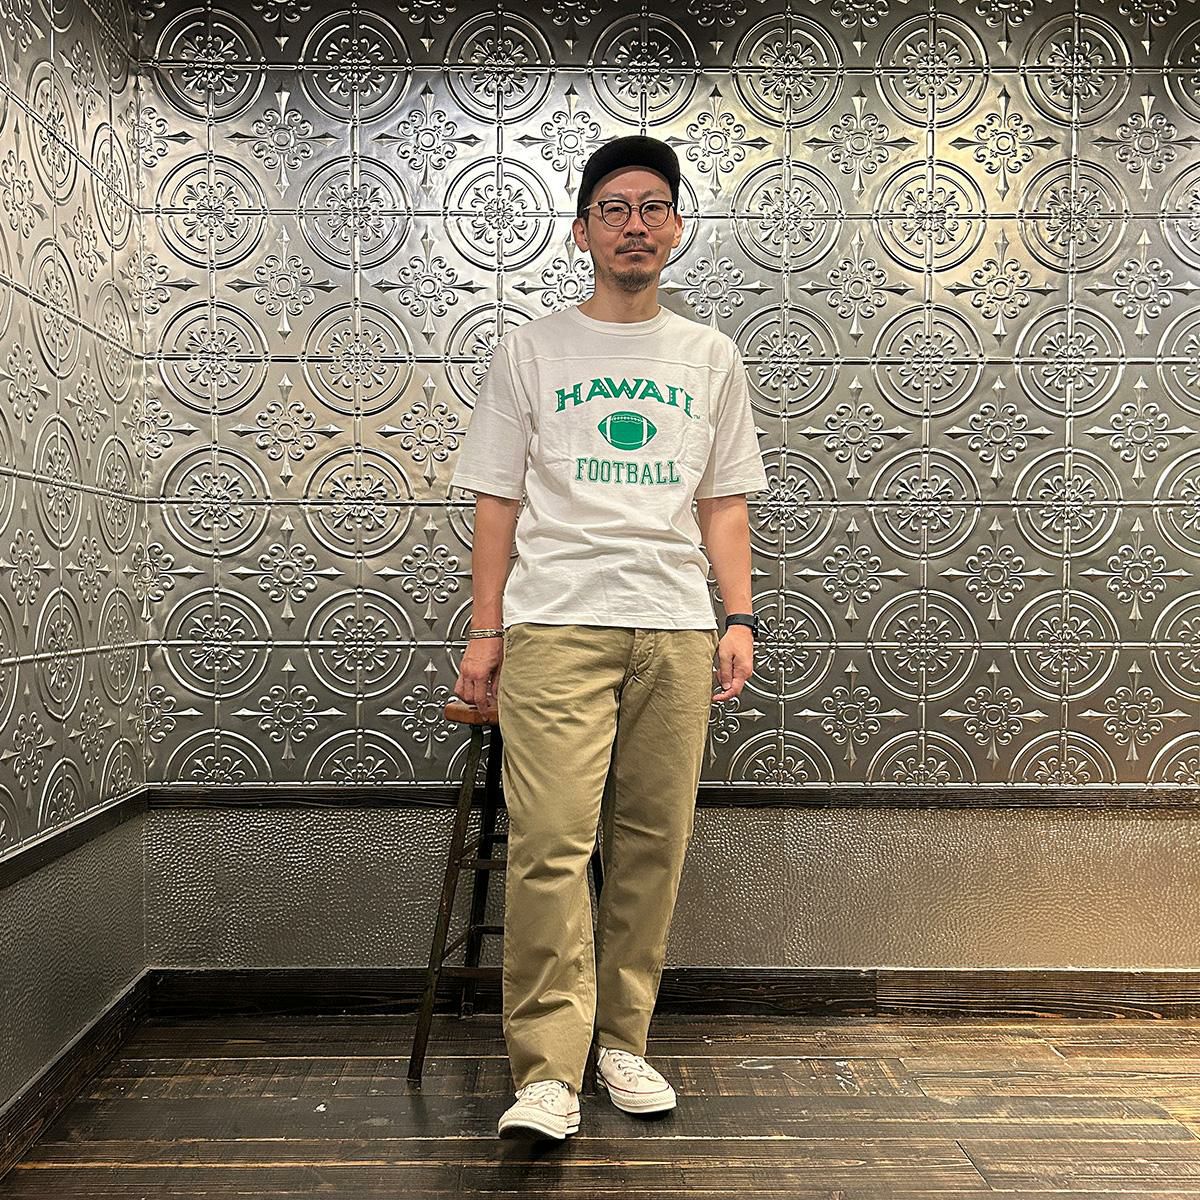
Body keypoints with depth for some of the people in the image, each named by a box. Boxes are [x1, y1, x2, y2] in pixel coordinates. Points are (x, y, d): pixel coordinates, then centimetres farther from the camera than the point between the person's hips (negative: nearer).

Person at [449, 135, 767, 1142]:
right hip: (556, 624, -2)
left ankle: (622, 1042, 18)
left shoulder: (709, 357, 16)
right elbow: (498, 500, 8)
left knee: (653, 843, 4)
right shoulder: (532, 349, 10)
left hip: (676, 627, 3)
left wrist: (737, 618, 4)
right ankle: (548, 1072, -3)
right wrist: (485, 631, 2)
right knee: (551, 843, -11)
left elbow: (724, 501, 15)